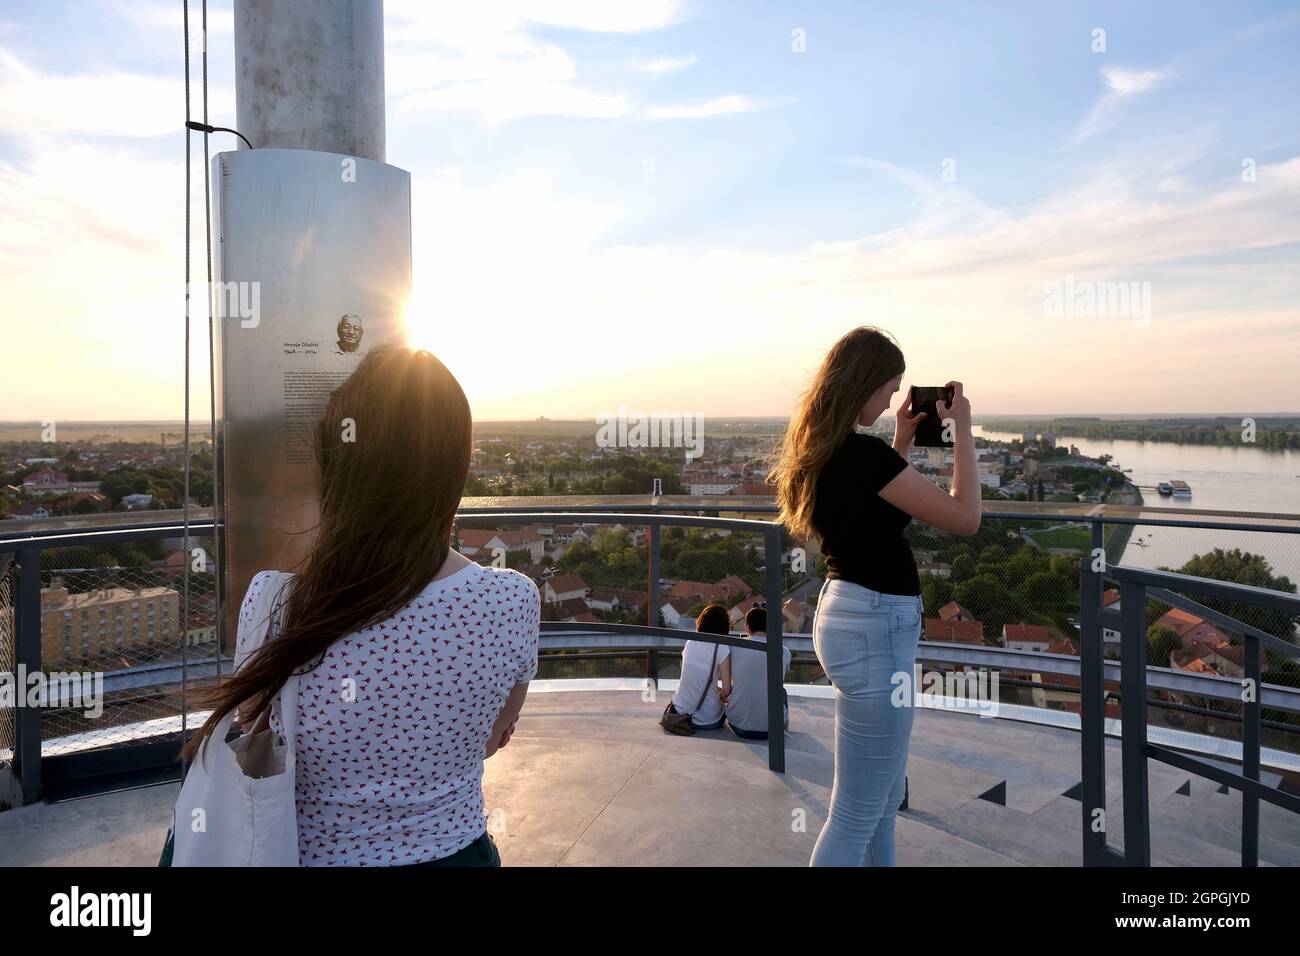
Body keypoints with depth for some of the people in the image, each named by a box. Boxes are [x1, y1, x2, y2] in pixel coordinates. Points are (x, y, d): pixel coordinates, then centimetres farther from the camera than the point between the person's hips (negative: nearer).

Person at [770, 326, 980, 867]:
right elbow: (964, 518, -15)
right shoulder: (863, 453, -21)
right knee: (857, 813, 3)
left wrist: (901, 443, 17)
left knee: (885, 797, 25)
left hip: (853, 614, 10)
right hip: (875, 627, -10)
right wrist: (961, 428, -6)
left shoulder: (821, 451, 7)